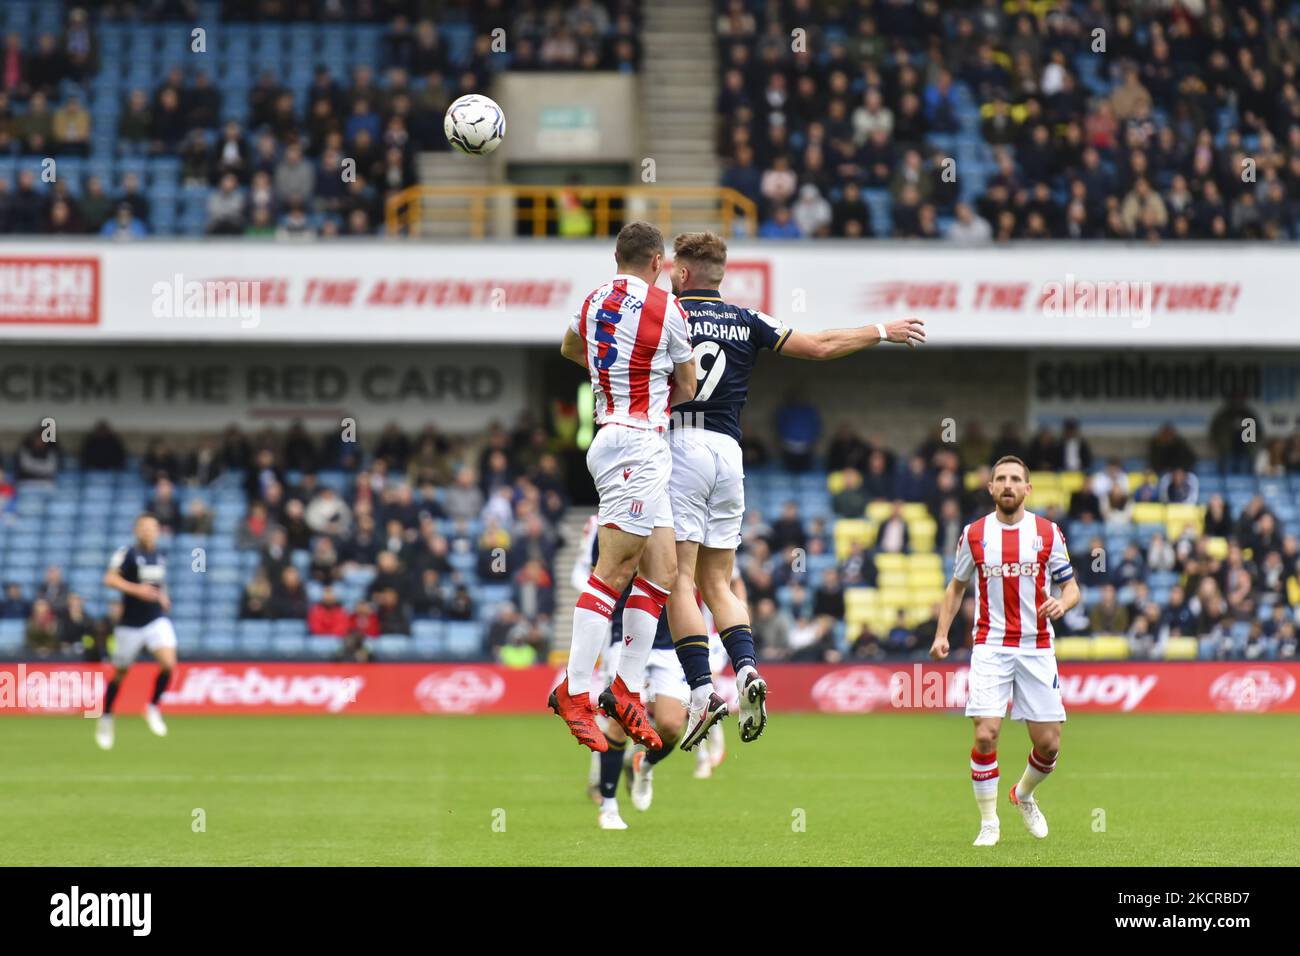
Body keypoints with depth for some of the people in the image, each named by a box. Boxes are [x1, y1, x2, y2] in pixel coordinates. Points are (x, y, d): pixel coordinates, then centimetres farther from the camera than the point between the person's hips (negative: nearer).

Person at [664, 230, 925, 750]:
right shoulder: (746, 322, 12)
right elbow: (820, 346, 15)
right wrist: (883, 331, 28)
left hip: (679, 447, -5)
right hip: (728, 453, 5)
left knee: (679, 578, -7)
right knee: (718, 583, 11)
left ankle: (702, 691, -20)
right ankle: (746, 670, -12)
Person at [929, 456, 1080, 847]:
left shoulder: (1048, 532, 1)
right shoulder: (974, 534, 3)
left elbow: (1071, 586, 6)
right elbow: (956, 587, 15)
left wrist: (1062, 603, -17)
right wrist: (941, 634, 4)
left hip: (1037, 649, 1)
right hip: (990, 648, -1)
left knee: (1048, 743, 0)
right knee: (986, 734, -15)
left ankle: (1024, 795, 32)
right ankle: (988, 822, 0)